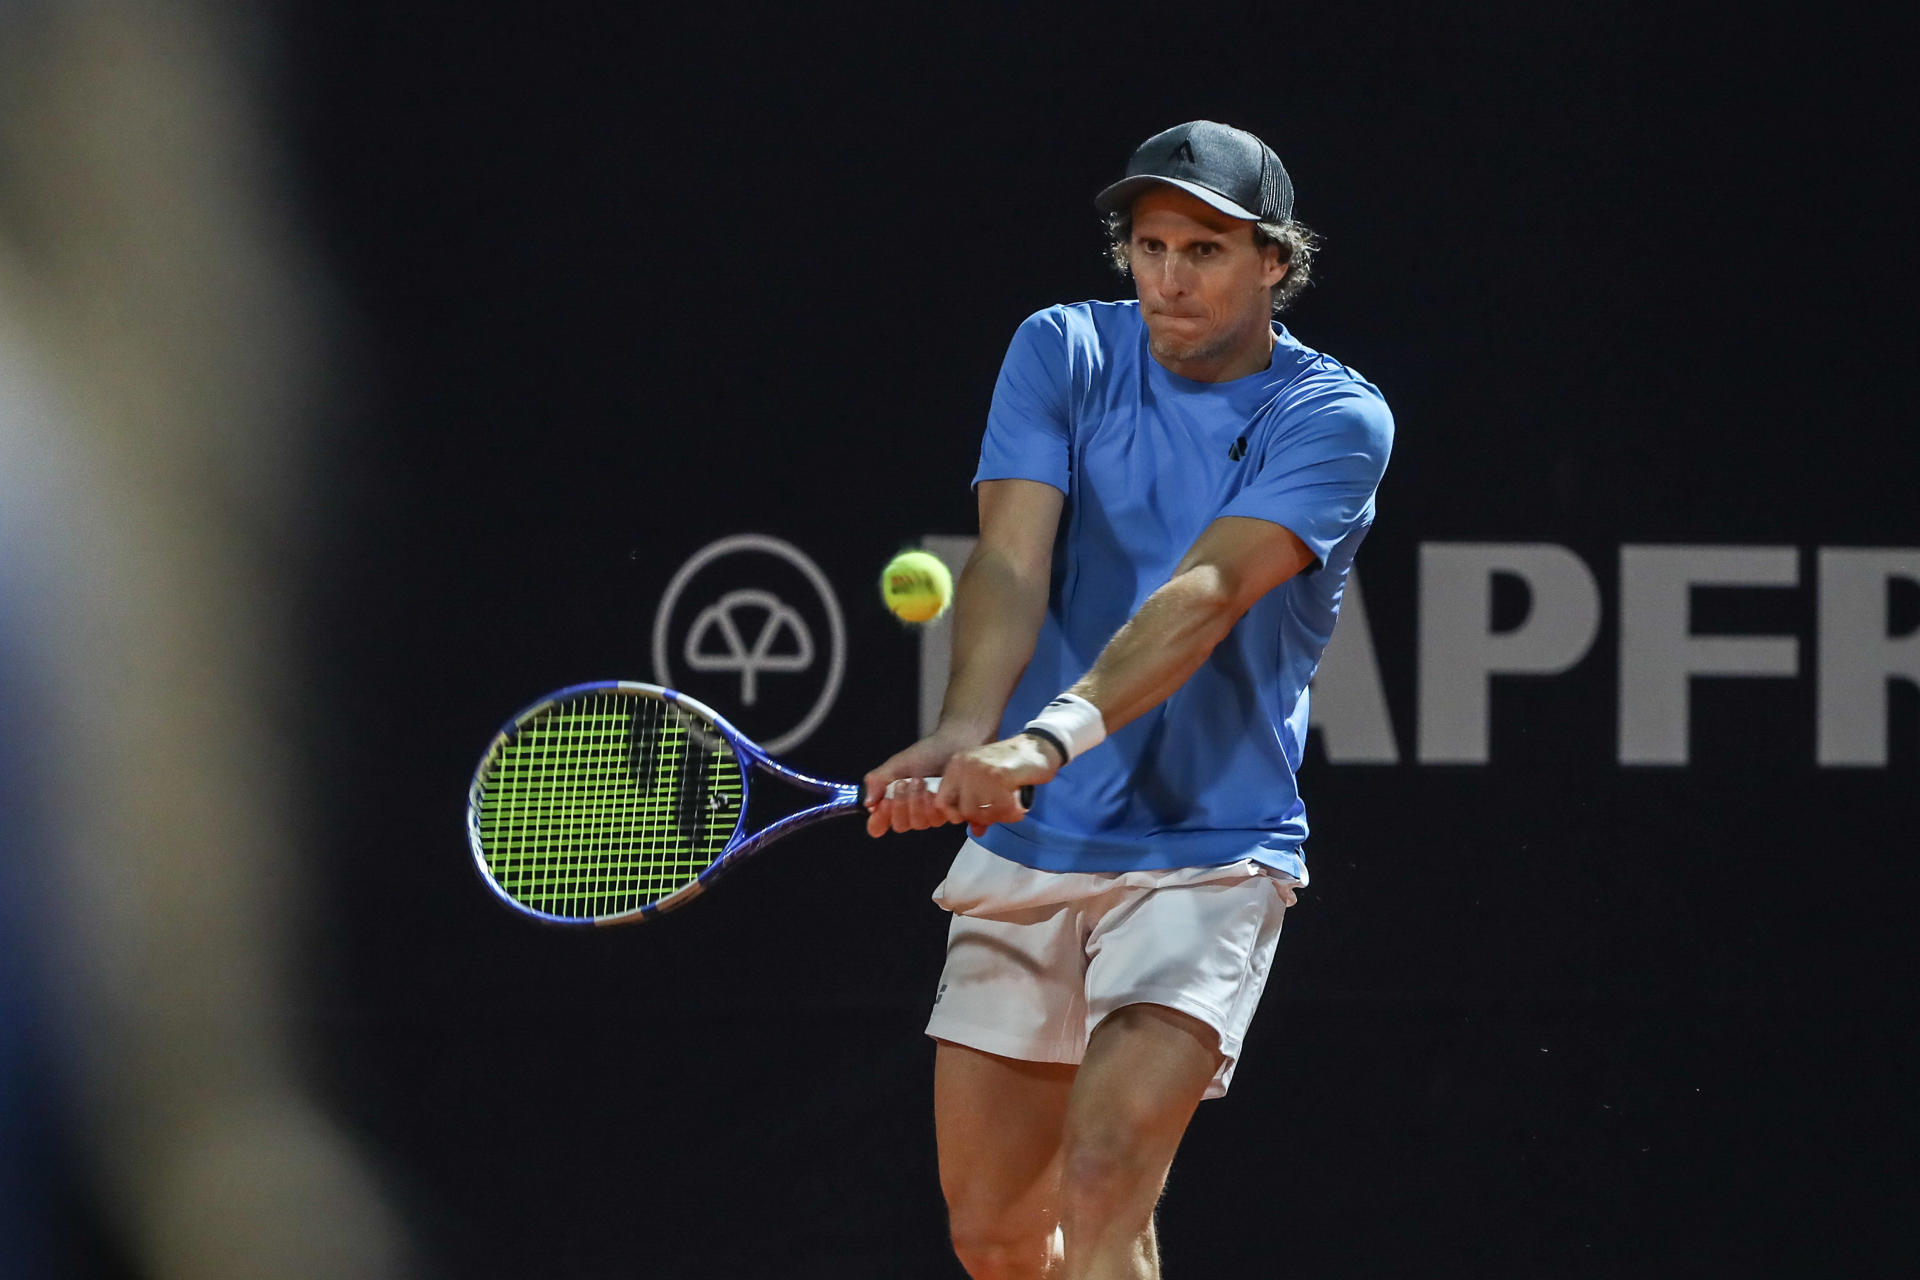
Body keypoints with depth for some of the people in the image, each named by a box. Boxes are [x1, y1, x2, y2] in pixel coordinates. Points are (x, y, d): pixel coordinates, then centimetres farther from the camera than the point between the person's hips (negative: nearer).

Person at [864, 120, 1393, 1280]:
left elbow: (1207, 595, -25)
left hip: (1210, 854, -4)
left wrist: (1056, 736, -41)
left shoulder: (1336, 420, -9)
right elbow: (1011, 563, -13)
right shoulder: (1065, 355, 1)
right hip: (1026, 849, 4)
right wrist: (964, 736, -33)